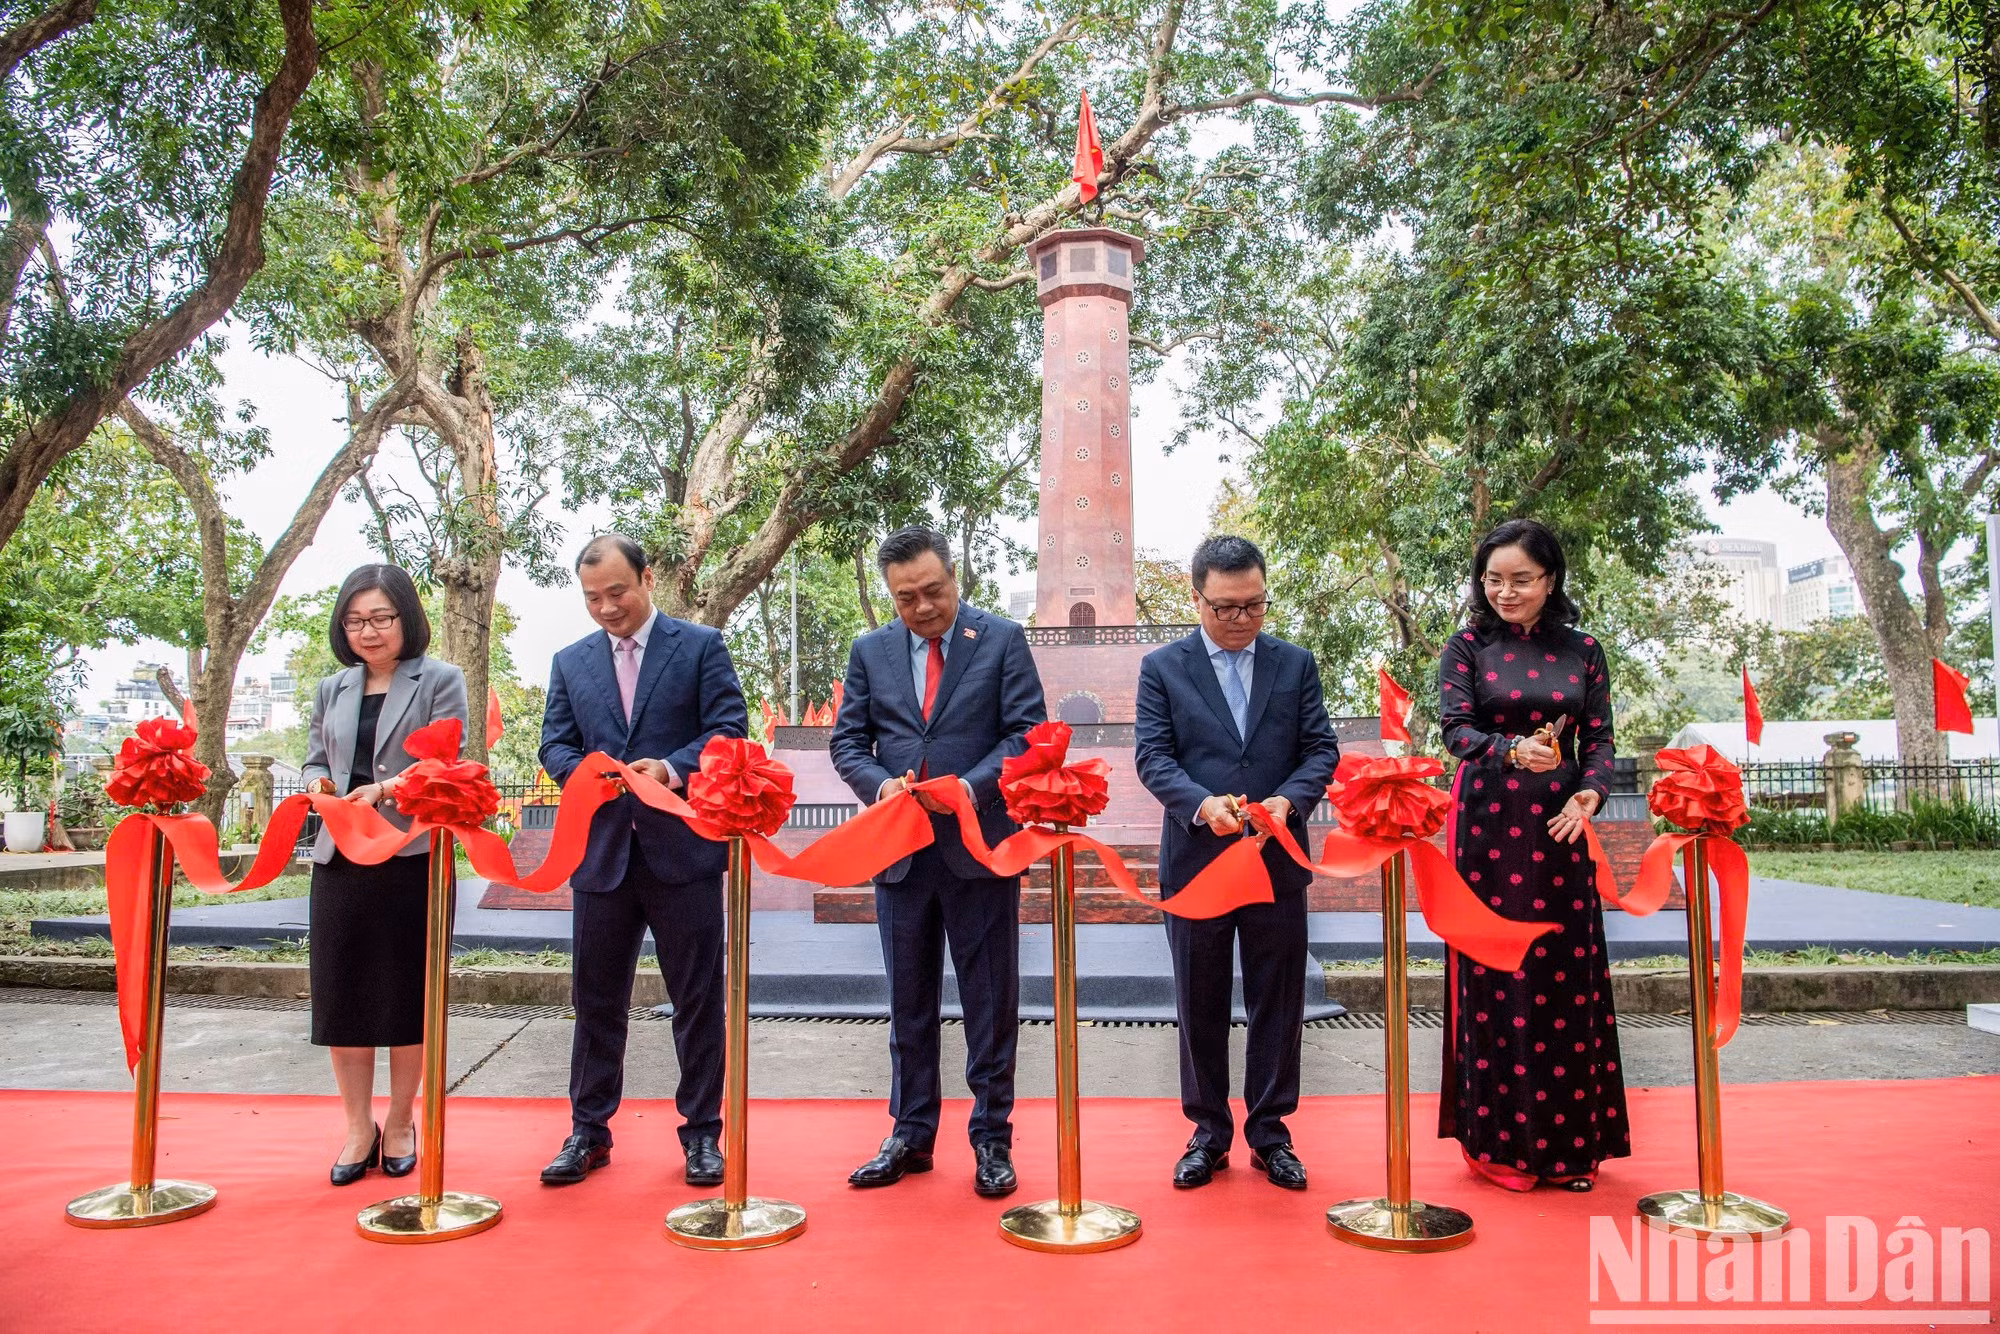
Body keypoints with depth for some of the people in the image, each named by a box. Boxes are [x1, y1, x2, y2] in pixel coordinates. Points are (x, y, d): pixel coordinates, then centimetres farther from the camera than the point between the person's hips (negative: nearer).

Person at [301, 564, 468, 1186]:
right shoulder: (332, 690, 16)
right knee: (340, 991, 5)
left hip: (413, 856, -4)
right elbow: (315, 762, 16)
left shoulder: (439, 681, 2)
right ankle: (358, 1127, 19)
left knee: (407, 994, 5)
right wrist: (319, 785, -7)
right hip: (340, 860, 4)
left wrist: (385, 788, -23)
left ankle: (400, 1123, 21)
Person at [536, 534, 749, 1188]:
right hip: (602, 852, 3)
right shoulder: (570, 663, 13)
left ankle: (701, 1132, 17)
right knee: (596, 999, 11)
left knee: (697, 998, 5)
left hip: (683, 847, -3)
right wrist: (587, 771, -14)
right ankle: (589, 1132, 24)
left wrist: (673, 768, -21)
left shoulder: (701, 645, 2)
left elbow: (729, 728, -5)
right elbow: (555, 744, 9)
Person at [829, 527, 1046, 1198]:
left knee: (991, 1002, 5)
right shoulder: (870, 651, 8)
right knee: (908, 1004, 13)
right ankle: (911, 1135, 25)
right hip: (900, 851, 3)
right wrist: (880, 785, -12)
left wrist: (969, 786, -20)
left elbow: (1027, 732, -6)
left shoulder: (1002, 639, -1)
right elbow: (847, 740, 8)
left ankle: (991, 1138, 18)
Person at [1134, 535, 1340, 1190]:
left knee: (1278, 1002, 8)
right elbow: (1153, 756, -5)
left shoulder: (1296, 663, 7)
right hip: (1194, 861, -1)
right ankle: (1209, 1134, 22)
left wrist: (1288, 799, -17)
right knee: (1200, 1006, 9)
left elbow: (1322, 748, 3)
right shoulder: (1162, 667, 2)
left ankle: (1269, 1132, 22)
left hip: (1279, 860, 1)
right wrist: (1202, 804, -22)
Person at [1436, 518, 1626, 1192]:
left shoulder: (1583, 651, 9)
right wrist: (1514, 751, -29)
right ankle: (1499, 1141, 13)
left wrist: (1588, 795, -14)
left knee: (1566, 974, 5)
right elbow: (1456, 727, -9)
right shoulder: (1468, 647, 3)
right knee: (1495, 975, 0)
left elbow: (1599, 739, 6)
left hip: (1560, 829, 2)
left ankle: (1570, 1142, 19)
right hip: (1488, 828, -2)